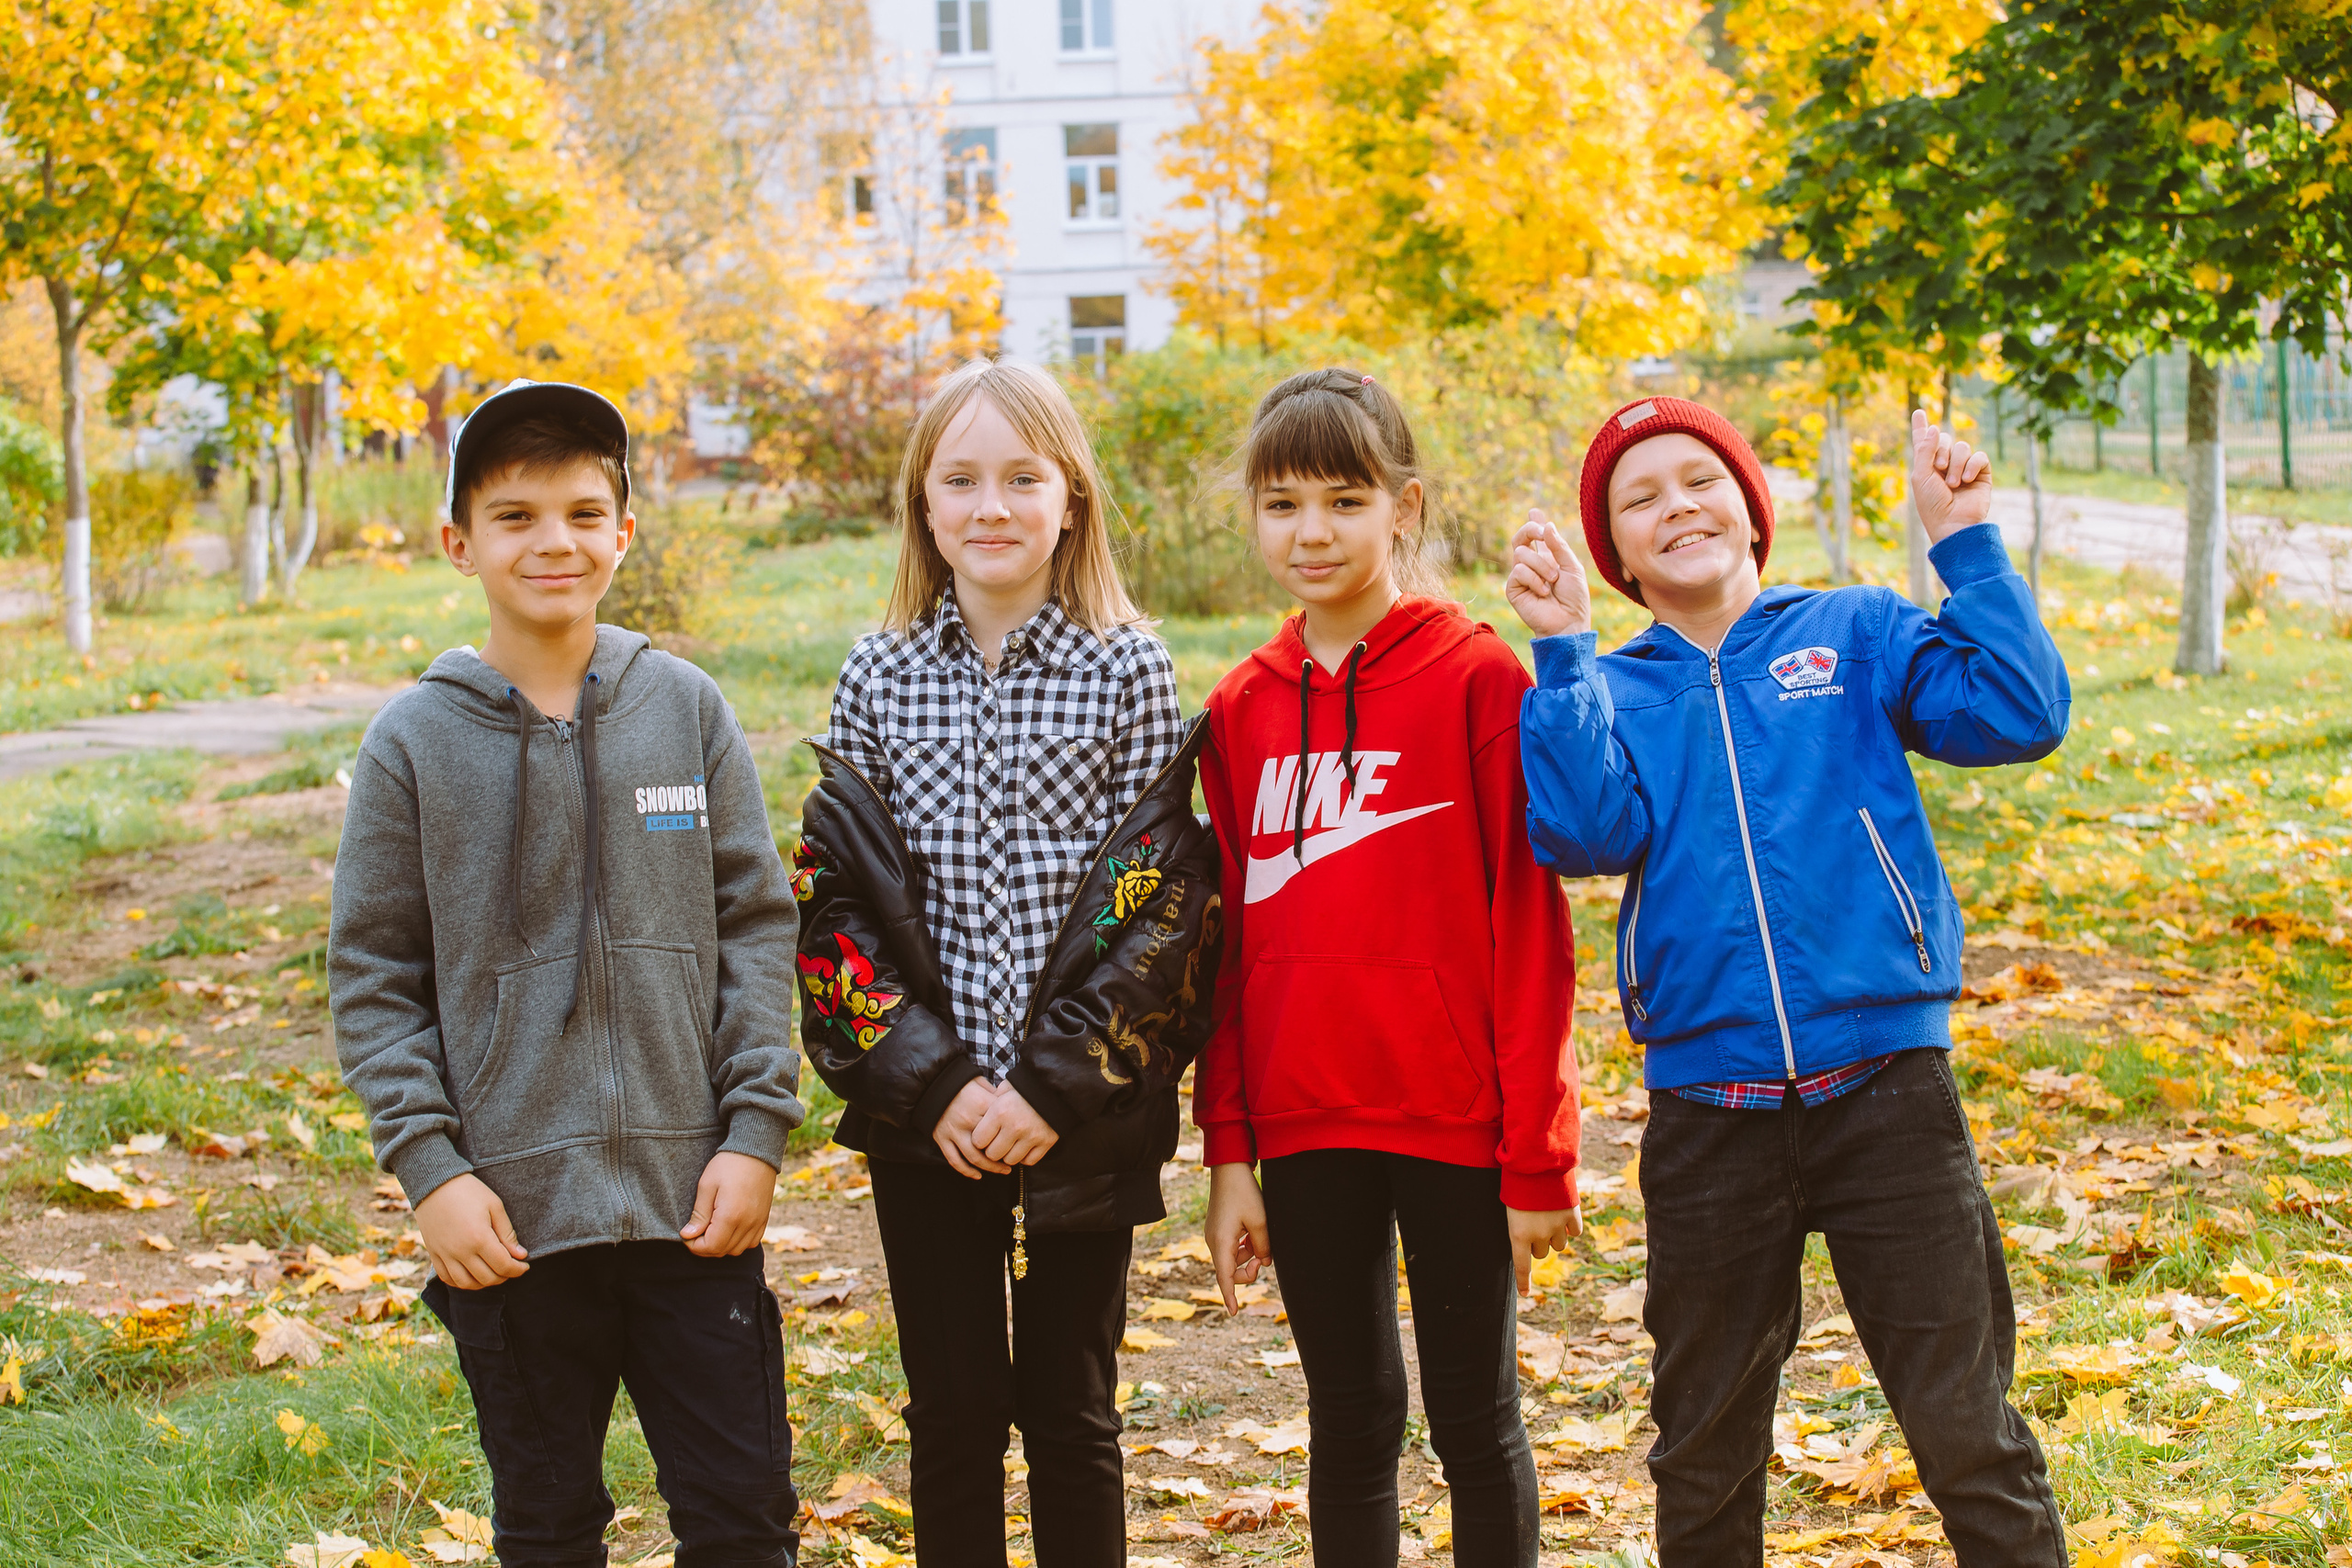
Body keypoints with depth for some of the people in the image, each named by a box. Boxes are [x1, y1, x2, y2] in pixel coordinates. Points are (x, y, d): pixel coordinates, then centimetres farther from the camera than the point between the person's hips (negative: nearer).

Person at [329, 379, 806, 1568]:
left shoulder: (686, 709, 2)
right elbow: (371, 977, 1)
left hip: (693, 1204, 1)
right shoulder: (416, 741, -1)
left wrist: (755, 1131, -4)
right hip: (509, 1216, 0)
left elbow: (759, 925, 4)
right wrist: (428, 1165, -8)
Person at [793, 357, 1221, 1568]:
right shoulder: (877, 677, 3)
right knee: (953, 1413, 9)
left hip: (1084, 1118, -1)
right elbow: (834, 902, 0)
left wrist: (1056, 1088, -13)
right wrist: (932, 1082, -10)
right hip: (924, 1117, 2)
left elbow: (1159, 904, -6)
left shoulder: (1128, 671, -3)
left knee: (1071, 1412, 9)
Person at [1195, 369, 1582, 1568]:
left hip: (1458, 1125, -4)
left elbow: (1530, 927, -8)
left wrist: (1537, 1153, -10)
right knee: (1349, 1424, 13)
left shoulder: (1478, 678, -8)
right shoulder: (1241, 711, 6)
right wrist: (1227, 1152, 5)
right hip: (1305, 1131, 4)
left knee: (1476, 1420, 8)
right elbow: (1229, 942, 9)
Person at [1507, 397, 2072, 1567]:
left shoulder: (1858, 636, 6)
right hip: (1707, 1117, 2)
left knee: (1969, 1438, -1)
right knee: (1704, 1458, 14)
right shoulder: (1609, 696, 8)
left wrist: (1964, 540, -12)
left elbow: (2017, 716, -8)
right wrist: (1562, 648, -13)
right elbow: (1587, 830, -12)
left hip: (1884, 1089, -2)